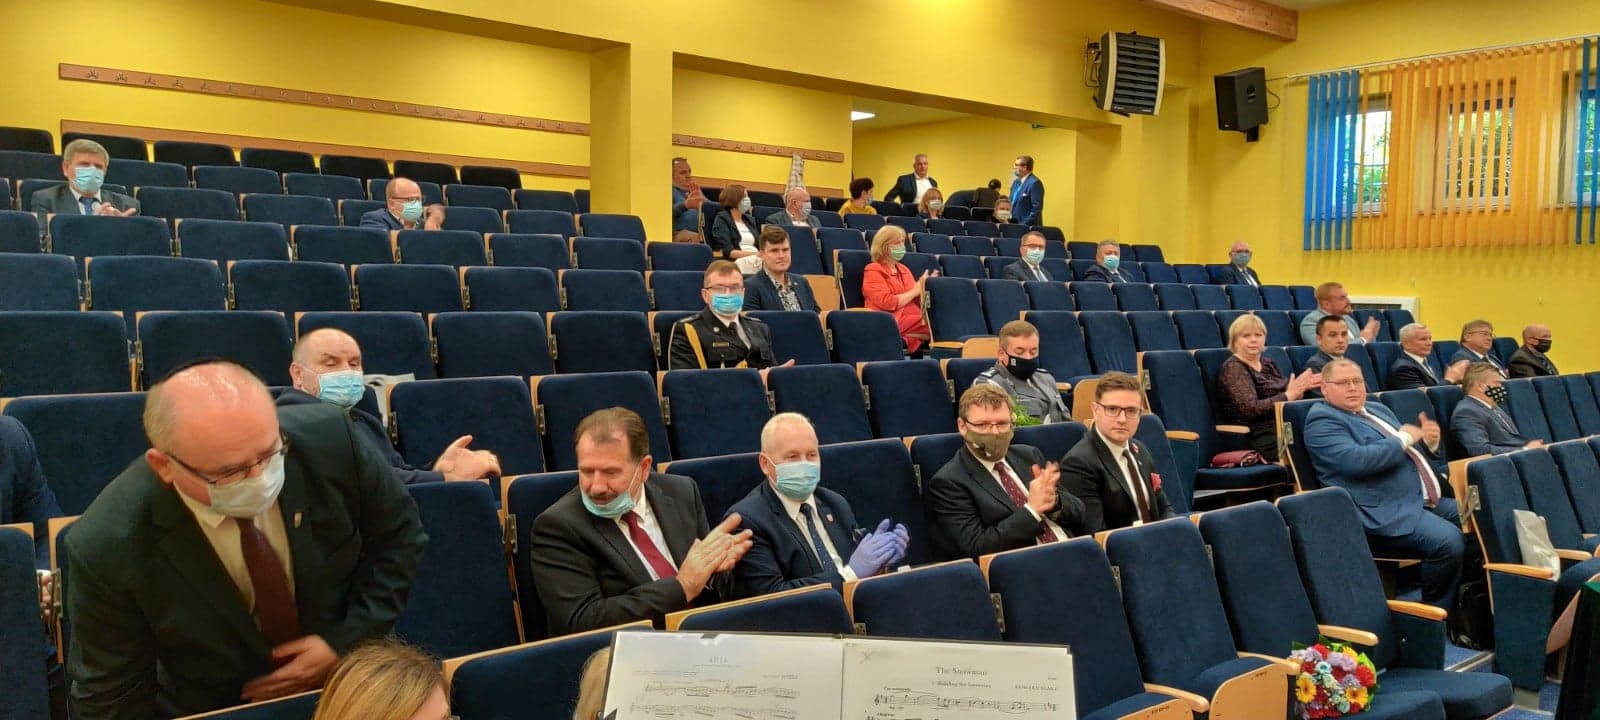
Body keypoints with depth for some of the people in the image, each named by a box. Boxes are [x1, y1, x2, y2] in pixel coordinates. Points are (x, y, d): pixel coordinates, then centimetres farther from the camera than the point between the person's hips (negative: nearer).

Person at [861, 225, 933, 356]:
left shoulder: (903, 269, 24)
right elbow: (887, 303, -13)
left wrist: (924, 287, -1)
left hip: (916, 318, 7)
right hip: (894, 323, -7)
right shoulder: (873, 271, 1)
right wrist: (915, 291, -7)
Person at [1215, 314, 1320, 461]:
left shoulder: (1267, 363, 20)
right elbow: (1251, 408, -15)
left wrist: (1300, 387, -1)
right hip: (1260, 437, -7)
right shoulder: (1233, 368, -4)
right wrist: (1288, 395, -13)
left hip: (1283, 428, 7)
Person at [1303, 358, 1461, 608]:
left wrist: (1428, 440, 2)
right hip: (1386, 512, -10)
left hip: (1426, 499, 10)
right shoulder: (1322, 421, -7)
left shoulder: (1378, 409, 22)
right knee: (1448, 541, -27)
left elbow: (1411, 452, 26)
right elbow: (1356, 461, -23)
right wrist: (1403, 438, -10)